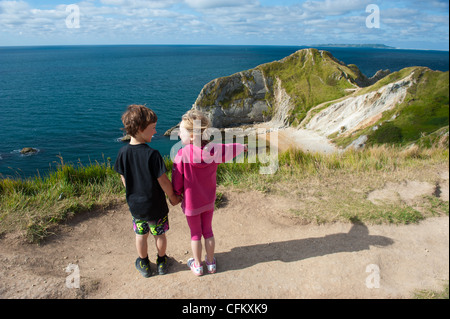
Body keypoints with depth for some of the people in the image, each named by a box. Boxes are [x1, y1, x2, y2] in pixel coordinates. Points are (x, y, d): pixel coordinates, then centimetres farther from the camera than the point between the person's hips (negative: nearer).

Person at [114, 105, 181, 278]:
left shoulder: (123, 152, -11)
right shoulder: (152, 154, -26)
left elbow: (124, 179, 0)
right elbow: (163, 181, -20)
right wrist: (172, 197, -3)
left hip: (134, 204, 4)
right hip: (156, 205, -4)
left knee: (141, 235, 22)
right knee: (160, 234, 19)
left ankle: (144, 264, 41)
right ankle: (162, 262, 40)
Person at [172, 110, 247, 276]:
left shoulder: (182, 154, -27)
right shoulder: (214, 150, -15)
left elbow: (177, 183, -18)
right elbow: (230, 149, 8)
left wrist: (178, 194, 5)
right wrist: (244, 147, 29)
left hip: (191, 203, -3)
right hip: (209, 201, 4)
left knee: (195, 234, 16)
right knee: (208, 231, 21)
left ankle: (197, 265, 34)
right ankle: (211, 263, 38)